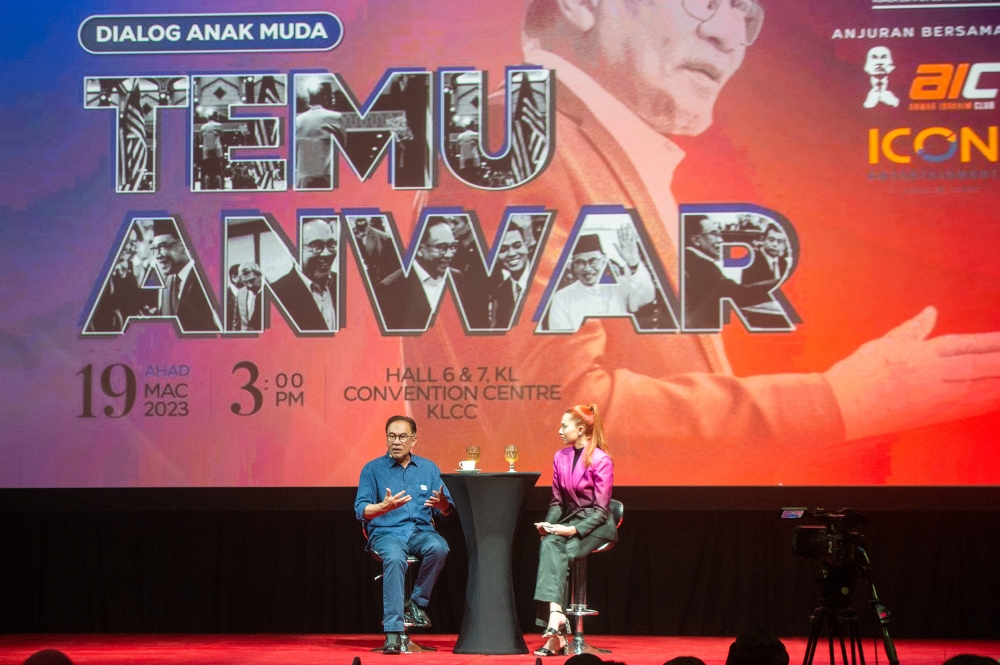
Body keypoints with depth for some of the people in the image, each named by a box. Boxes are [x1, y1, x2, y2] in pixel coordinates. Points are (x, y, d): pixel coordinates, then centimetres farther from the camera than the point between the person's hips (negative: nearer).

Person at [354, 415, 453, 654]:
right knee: (394, 558, -36)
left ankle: (417, 603, -12)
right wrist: (384, 506, -25)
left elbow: (446, 512, 9)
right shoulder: (373, 469, 5)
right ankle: (392, 632, -39)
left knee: (438, 547, -33)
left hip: (421, 530, 3)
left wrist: (442, 504, -16)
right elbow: (361, 510, -4)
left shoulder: (429, 468, 12)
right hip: (386, 532, -3)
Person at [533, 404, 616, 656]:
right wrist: (549, 524, -6)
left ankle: (555, 625, -35)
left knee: (554, 549, -30)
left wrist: (573, 530, -23)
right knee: (549, 545, -30)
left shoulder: (601, 461, -10)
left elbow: (600, 510, -11)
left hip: (596, 525, -5)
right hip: (569, 519, 5)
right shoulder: (560, 457, 9)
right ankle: (555, 612, -41)